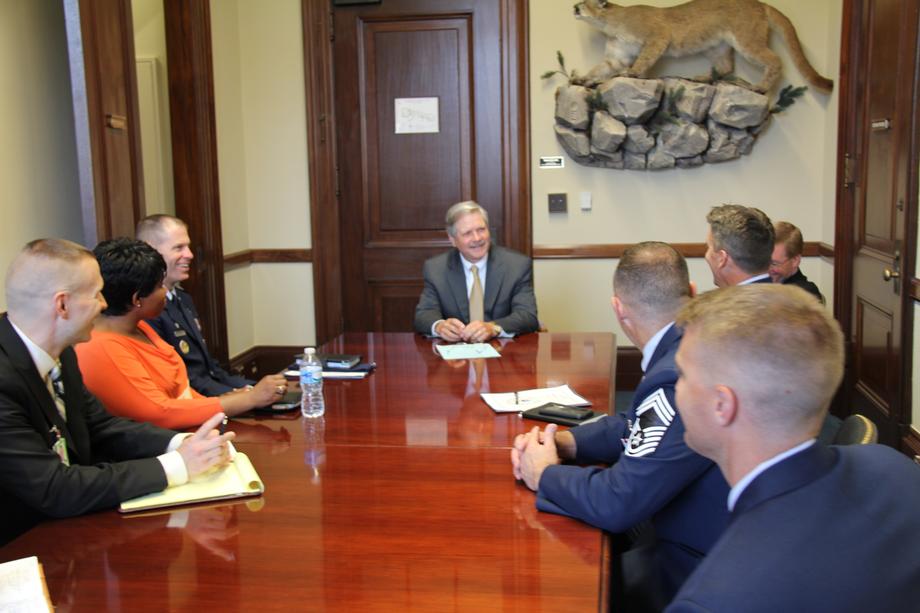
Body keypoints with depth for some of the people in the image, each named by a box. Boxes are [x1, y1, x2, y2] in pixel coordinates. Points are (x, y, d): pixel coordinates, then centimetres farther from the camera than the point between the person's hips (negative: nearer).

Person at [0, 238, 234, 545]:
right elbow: (54, 491, -26)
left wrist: (182, 443, -9)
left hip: (65, 522, 7)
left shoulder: (59, 353, -1)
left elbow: (101, 427, 7)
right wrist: (178, 464, -22)